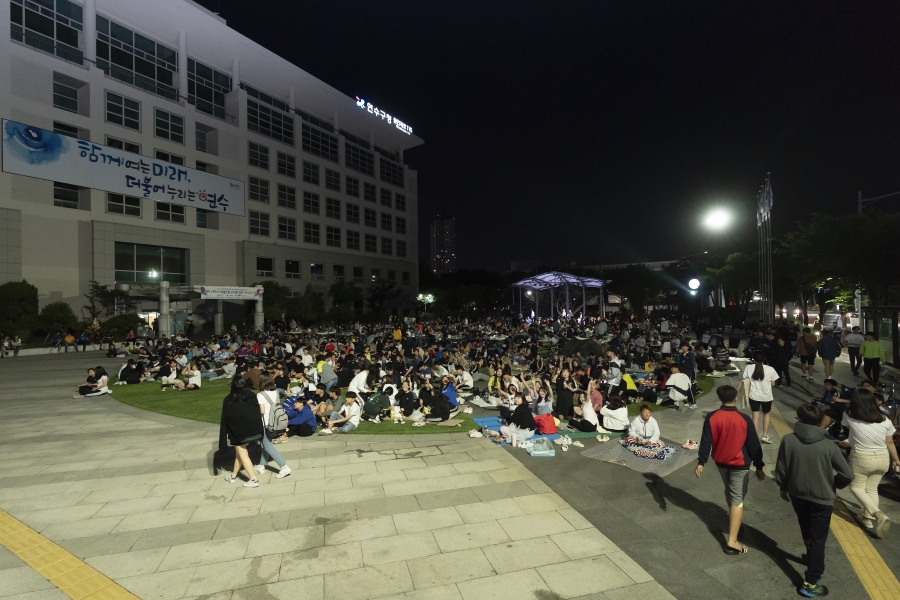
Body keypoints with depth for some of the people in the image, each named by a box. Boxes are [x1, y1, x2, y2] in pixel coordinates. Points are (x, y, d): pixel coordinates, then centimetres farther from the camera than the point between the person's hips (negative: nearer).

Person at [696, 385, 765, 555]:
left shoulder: (711, 417, -11)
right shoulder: (744, 419, -17)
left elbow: (706, 442, -8)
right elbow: (754, 445, -9)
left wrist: (701, 462, -1)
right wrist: (759, 466, 2)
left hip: (720, 461, 3)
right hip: (739, 464, -3)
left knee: (729, 491, 27)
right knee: (737, 498, 0)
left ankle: (734, 518, 50)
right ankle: (732, 541, -3)